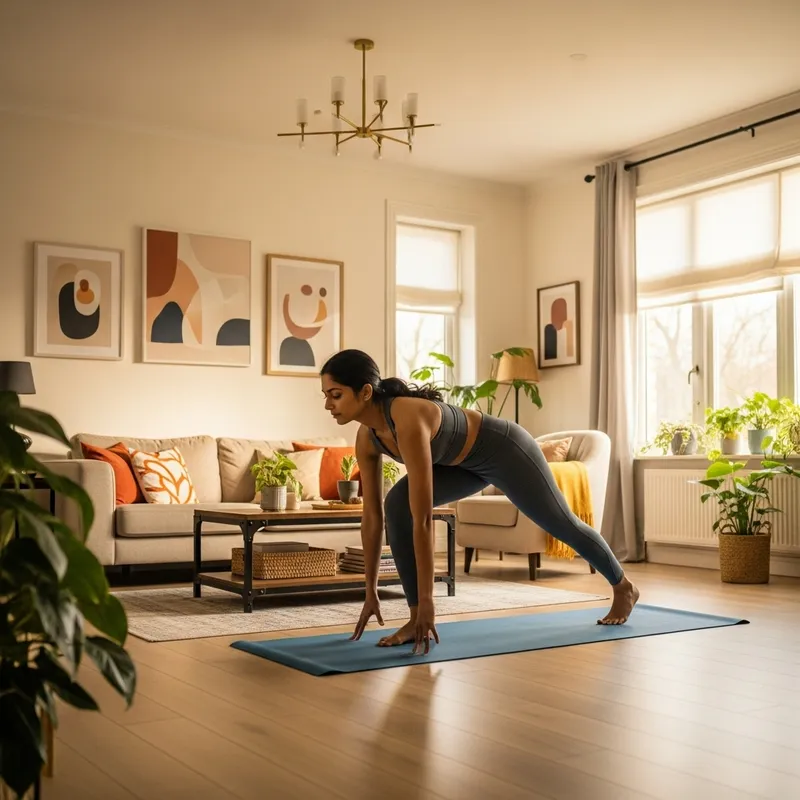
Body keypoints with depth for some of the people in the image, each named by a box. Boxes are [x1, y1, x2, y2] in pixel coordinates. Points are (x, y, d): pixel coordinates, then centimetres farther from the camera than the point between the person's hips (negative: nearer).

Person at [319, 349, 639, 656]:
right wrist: (371, 591, -5)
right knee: (396, 506, -16)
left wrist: (426, 599, -38)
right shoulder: (367, 438, -15)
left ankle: (624, 588, 43)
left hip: (505, 450, -7)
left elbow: (423, 520, -41)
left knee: (562, 524, 15)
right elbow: (372, 516, -8)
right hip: (467, 462, 7)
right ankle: (416, 620, -9)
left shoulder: (409, 421, -40)